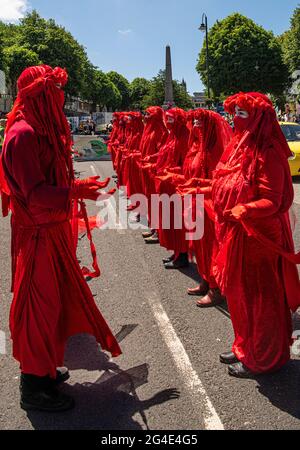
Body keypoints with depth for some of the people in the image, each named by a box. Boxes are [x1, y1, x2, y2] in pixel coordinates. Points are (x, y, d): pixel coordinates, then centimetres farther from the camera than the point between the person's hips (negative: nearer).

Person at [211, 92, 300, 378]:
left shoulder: (268, 155, -17)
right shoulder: (239, 148, 10)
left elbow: (271, 201, -21)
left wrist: (243, 211, -32)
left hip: (259, 239, -9)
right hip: (236, 236, 9)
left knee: (260, 300, 6)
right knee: (238, 295, 19)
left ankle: (262, 359, 24)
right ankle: (245, 349, 37)